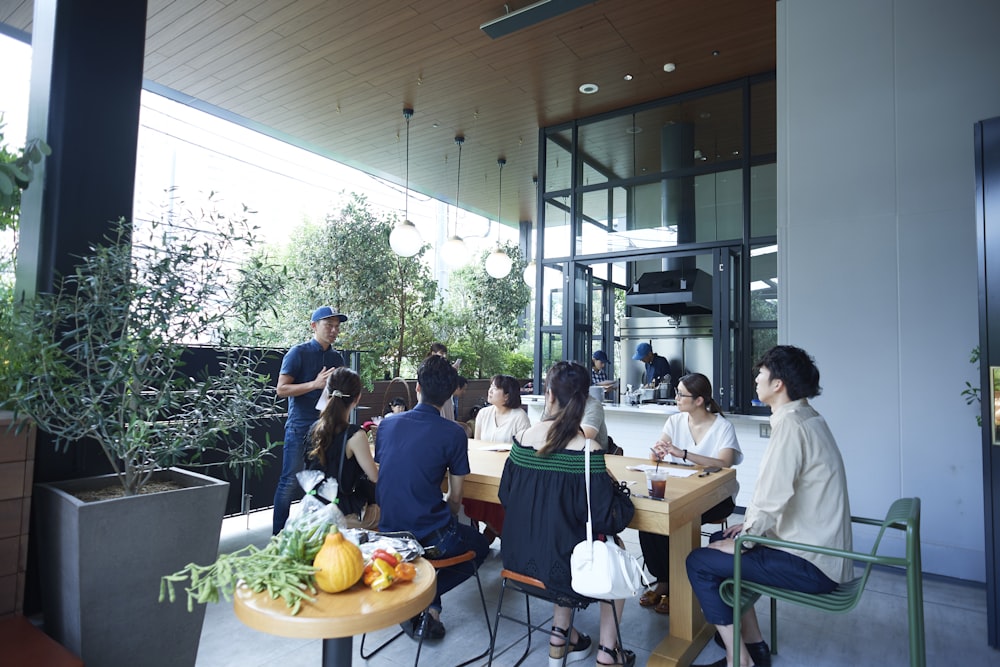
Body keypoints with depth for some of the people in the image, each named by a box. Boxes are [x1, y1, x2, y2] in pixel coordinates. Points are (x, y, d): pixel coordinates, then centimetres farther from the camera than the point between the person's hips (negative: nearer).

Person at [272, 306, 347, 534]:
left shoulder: (337, 358, 11)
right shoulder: (298, 352, -5)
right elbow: (281, 389, -11)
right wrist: (315, 384, -22)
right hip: (300, 428, -5)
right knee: (290, 482, -1)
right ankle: (278, 536, 11)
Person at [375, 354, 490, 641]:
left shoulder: (387, 424, 1)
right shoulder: (453, 434, -12)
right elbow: (455, 499, -5)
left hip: (388, 530, 5)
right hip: (431, 538, -5)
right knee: (479, 546, 25)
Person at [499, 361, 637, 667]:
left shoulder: (523, 438, -7)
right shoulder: (587, 449, -19)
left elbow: (506, 496, 4)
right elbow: (607, 519, -17)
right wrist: (612, 486, 1)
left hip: (519, 555, 4)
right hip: (560, 559, -4)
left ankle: (560, 636, 36)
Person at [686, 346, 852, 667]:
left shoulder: (791, 425, -23)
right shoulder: (807, 418, 8)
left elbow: (771, 500, -27)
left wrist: (742, 541, -11)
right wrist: (750, 525, 10)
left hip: (812, 566, -10)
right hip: (823, 548, 10)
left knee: (699, 562, -4)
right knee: (719, 540, 20)